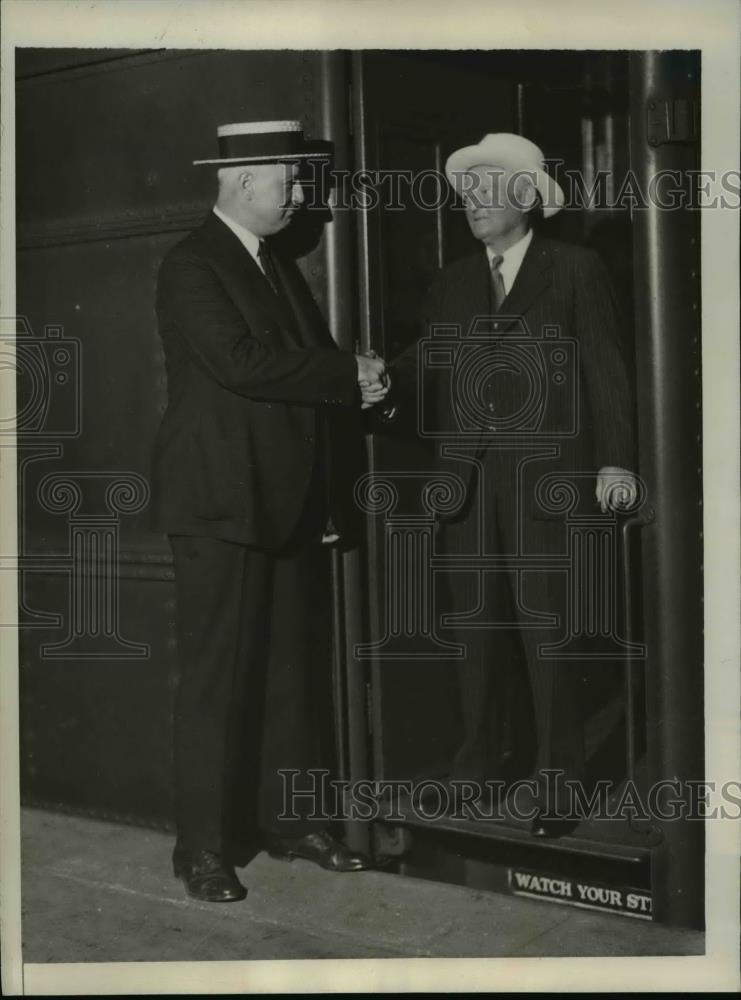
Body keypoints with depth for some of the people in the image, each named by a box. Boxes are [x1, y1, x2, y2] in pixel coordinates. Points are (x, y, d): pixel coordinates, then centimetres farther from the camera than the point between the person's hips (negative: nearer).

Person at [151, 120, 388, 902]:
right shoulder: (191, 266, -8)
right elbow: (241, 362, -21)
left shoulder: (279, 265, 18)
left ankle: (291, 820, 22)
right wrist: (349, 377, -13)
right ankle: (203, 848, 7)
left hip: (290, 502, 8)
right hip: (221, 503, -8)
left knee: (293, 672, 11)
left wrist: (356, 382, -6)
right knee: (216, 680, -2)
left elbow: (306, 364, 16)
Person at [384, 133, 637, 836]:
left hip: (545, 478, -4)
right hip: (466, 479, 4)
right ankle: (478, 764, 21)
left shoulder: (576, 270, 4)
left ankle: (556, 786, 7)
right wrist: (383, 389, -13)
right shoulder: (450, 283, 16)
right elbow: (425, 361, 8)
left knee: (545, 625, -3)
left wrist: (614, 459, -9)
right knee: (475, 622, 9)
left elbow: (605, 369, -1)